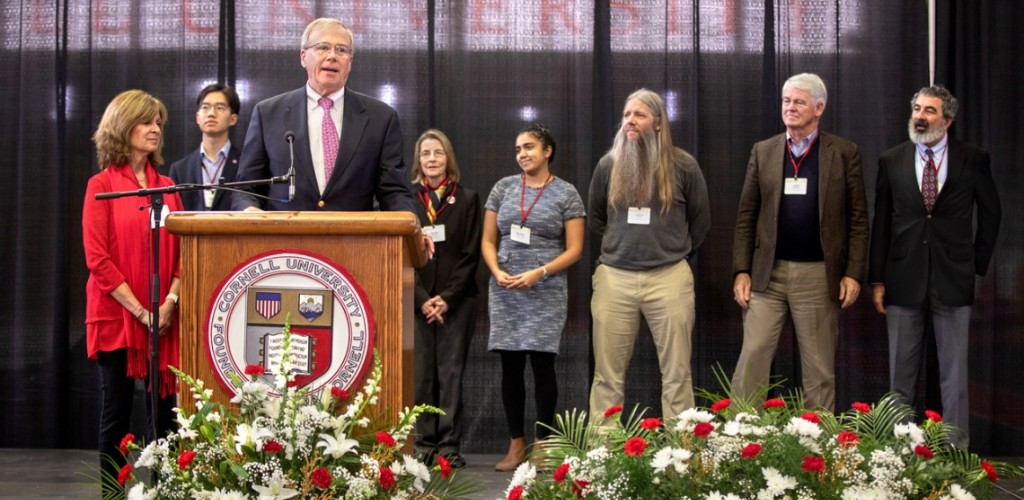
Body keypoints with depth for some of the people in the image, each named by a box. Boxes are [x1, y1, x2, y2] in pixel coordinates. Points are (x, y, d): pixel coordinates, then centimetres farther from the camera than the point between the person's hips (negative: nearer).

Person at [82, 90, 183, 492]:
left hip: (165, 320, 3)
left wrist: (170, 303, -8)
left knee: (163, 411, 2)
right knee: (116, 413, 2)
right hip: (117, 317, -3)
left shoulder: (167, 186, 11)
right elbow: (97, 258, -8)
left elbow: (182, 251, 8)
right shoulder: (101, 185, -1)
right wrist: (140, 311, -13)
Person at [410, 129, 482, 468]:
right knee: (420, 373, -2)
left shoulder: (467, 199, 7)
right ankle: (424, 443, 5)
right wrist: (422, 299, -8)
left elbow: (470, 254, 2)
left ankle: (449, 444, 4)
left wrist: (447, 297, -8)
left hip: (456, 301, 0)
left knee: (451, 372, -1)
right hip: (417, 301, 1)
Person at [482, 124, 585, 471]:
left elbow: (574, 249, -2)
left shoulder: (566, 194, 2)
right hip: (505, 290, 3)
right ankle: (516, 443, 12)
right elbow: (488, 241, 11)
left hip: (546, 292, -3)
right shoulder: (503, 188, 10)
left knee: (542, 364, -3)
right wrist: (497, 272, -7)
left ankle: (543, 443, 7)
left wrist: (539, 272, -14)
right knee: (510, 366, 4)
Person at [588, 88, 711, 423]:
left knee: (676, 373, 3)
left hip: (669, 278, -1)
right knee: (608, 373, 3)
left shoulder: (683, 165, 1)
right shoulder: (609, 165, 7)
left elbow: (700, 220, 14)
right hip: (614, 277, 2)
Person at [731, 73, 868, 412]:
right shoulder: (762, 152, 8)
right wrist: (741, 271, 0)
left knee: (820, 370, 7)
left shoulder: (845, 153, 2)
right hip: (767, 273, 2)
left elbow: (858, 219, 1)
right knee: (752, 359, -1)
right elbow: (746, 216, 7)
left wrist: (854, 273, -6)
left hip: (819, 275, -1)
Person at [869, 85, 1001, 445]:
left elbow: (991, 213, 12)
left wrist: (978, 264, 7)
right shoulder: (891, 161, 5)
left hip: (953, 281, -1)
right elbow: (881, 223, 5)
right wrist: (877, 280, 2)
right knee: (900, 373, 7)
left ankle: (956, 447, 11)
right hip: (904, 278, 1)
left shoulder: (973, 161, 1)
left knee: (954, 373, 4)